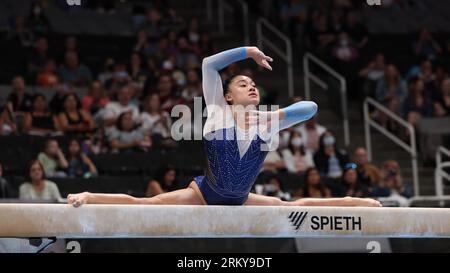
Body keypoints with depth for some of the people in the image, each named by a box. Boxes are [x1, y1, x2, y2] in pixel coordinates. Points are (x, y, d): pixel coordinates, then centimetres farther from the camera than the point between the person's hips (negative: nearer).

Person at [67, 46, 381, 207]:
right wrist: (248, 52, -14)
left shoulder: (266, 120, -1)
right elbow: (209, 65, -18)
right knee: (144, 204, -16)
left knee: (291, 206, 15)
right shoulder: (218, 111, -10)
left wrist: (275, 117, -16)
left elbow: (311, 107, -2)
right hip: (205, 194, -4)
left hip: (239, 200, 4)